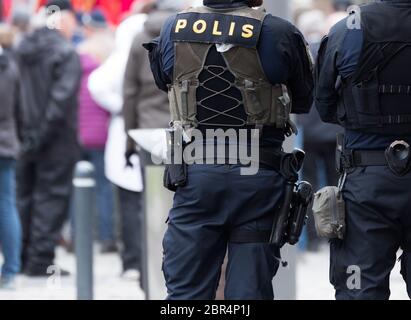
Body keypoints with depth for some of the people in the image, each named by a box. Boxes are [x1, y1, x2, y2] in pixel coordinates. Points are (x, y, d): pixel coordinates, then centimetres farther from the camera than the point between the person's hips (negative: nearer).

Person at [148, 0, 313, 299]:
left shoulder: (173, 30, -3)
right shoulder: (279, 33, -10)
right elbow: (304, 102, 4)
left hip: (196, 174, 2)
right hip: (257, 179, -2)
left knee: (185, 289, 6)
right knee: (250, 289, 4)